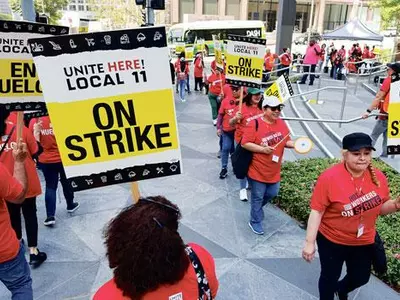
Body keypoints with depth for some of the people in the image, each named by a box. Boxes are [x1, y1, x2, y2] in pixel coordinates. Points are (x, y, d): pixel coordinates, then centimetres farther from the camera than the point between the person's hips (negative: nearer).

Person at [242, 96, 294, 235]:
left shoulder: (282, 123, 1)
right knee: (258, 197, 9)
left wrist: (295, 144, -11)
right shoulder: (255, 124, -18)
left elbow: (286, 141, 10)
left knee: (272, 194, 22)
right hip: (258, 171, -6)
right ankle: (255, 221, 30)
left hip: (274, 171, 6)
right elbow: (244, 143, -19)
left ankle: (256, 208, 50)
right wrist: (262, 149, -25)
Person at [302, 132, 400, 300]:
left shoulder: (378, 177, -9)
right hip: (331, 240, -5)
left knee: (361, 278, 25)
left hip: (364, 242, 5)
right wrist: (309, 242, -21)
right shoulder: (329, 177, -24)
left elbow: (380, 207, 5)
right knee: (330, 277, 16)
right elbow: (317, 211, -21)